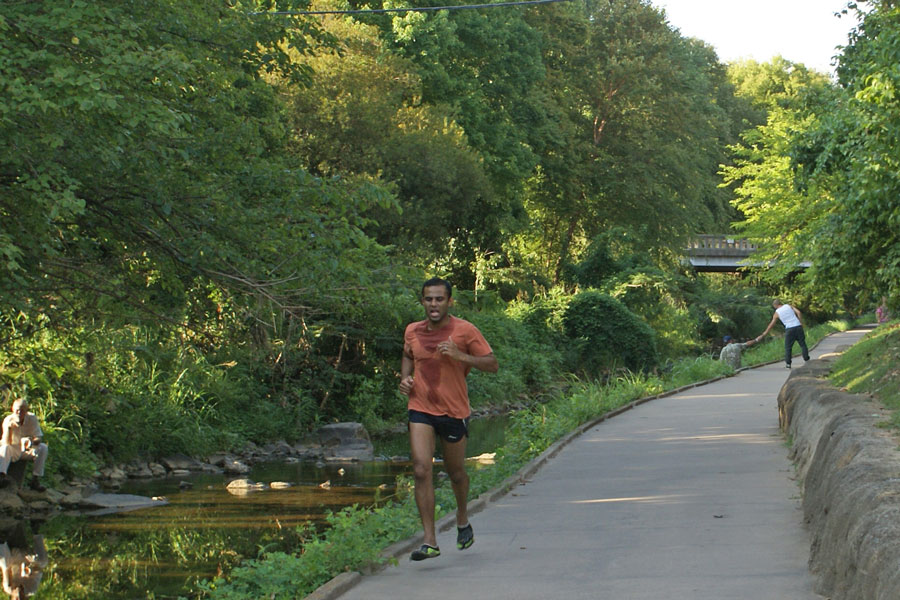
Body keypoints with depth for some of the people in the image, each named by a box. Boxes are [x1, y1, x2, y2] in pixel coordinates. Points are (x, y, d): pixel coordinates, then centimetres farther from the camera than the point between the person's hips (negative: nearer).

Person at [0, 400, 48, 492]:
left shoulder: (32, 418, -11)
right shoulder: (8, 420, -16)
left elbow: (39, 438, -13)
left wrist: (32, 441, -37)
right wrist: (9, 427, -40)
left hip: (27, 451, 2)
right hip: (13, 452, -2)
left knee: (43, 448, -24)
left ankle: (35, 479, -25)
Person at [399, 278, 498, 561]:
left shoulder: (465, 331, -7)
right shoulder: (412, 331, 4)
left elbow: (493, 365, -6)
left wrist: (460, 356, -20)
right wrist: (405, 377, 5)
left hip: (454, 411, -2)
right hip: (421, 410, 2)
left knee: (456, 473, 13)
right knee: (421, 471, -14)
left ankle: (462, 520, 44)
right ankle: (429, 541, -13)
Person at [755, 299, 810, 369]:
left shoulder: (777, 313, 7)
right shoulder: (788, 306, 11)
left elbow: (771, 325, 11)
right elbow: (798, 313, -1)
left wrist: (763, 334, 18)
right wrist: (801, 323, 4)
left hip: (789, 329, -2)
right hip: (798, 326, 2)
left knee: (788, 347, 8)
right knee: (803, 344, 11)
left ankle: (788, 363, 5)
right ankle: (807, 360, 12)